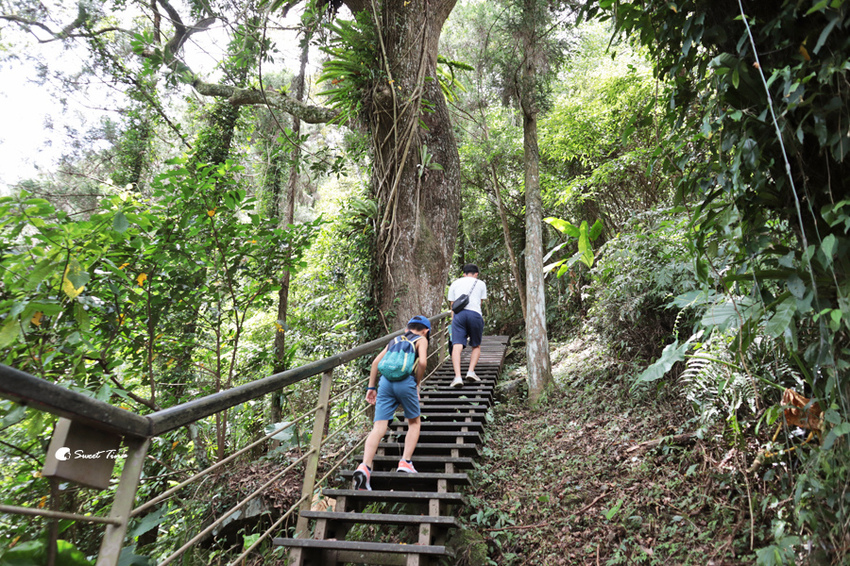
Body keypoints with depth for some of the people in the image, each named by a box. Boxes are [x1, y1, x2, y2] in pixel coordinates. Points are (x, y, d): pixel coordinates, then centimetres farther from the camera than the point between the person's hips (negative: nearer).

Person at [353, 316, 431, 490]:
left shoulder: (395, 340, 30)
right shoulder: (421, 340, 16)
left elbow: (376, 362, 21)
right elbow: (422, 362, -3)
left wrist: (371, 387, 22)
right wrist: (417, 384, 9)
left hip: (386, 380, 3)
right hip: (405, 381, -3)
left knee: (379, 428, -3)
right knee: (414, 423, 19)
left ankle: (365, 466, -21)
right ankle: (405, 462, 7)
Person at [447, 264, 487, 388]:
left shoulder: (455, 283, 25)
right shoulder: (480, 283, 23)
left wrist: (453, 321, 25)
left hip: (458, 314, 0)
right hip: (475, 313, 0)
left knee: (457, 346, -9)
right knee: (476, 346, 16)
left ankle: (457, 376, -22)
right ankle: (471, 371, 0)